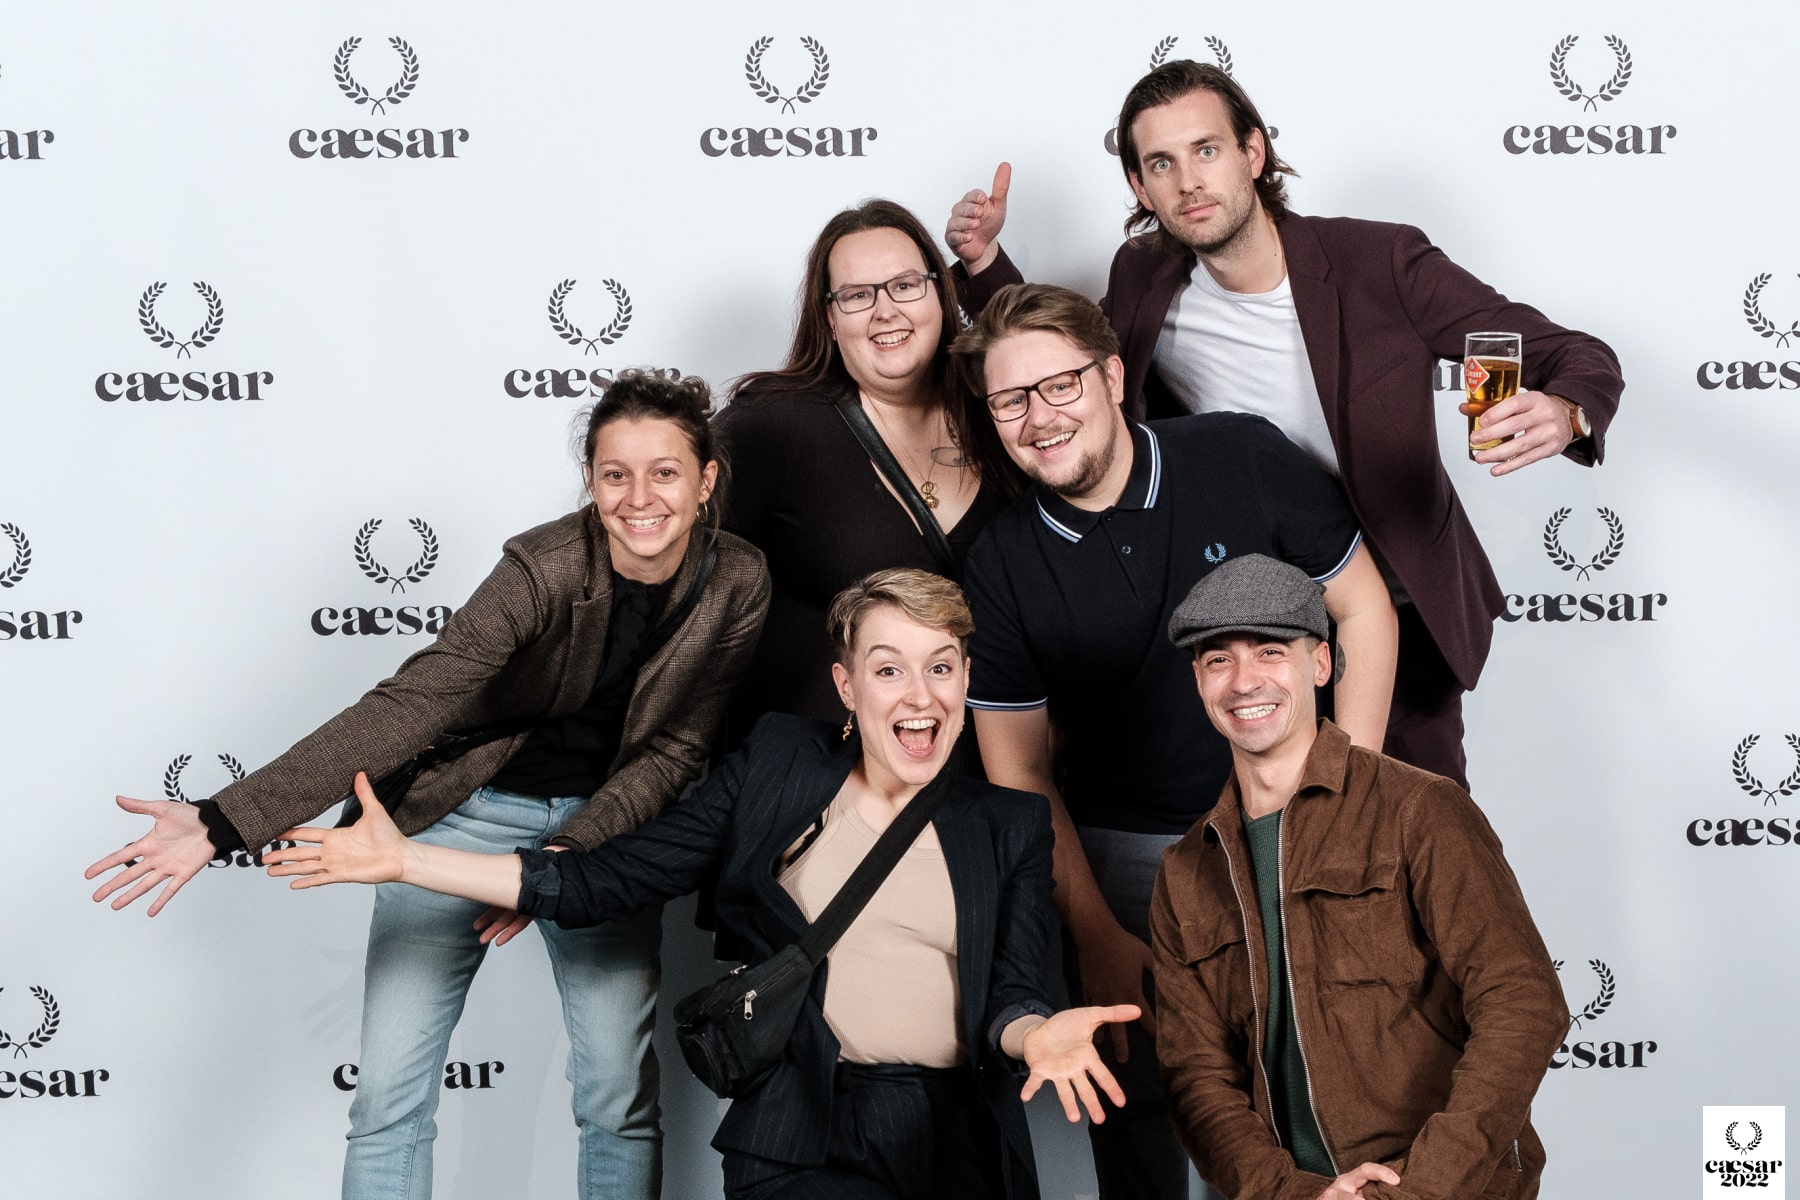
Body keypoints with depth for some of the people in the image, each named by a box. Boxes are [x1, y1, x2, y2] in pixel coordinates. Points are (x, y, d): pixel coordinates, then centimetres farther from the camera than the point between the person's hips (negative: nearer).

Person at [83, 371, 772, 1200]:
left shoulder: (737, 585, -12)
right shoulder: (546, 567, -23)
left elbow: (677, 746, -6)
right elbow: (408, 705, -29)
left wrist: (570, 854, -21)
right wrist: (224, 822, -38)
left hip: (605, 821, 2)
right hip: (469, 810, -2)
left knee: (620, 1095, 1)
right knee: (388, 1098, -5)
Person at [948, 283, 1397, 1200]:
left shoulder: (1242, 459, -10)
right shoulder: (1000, 566, -8)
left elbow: (1364, 610, -1)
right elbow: (1020, 771, -2)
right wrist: (1097, 936, -8)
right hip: (1126, 853, 0)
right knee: (1139, 1095, 7)